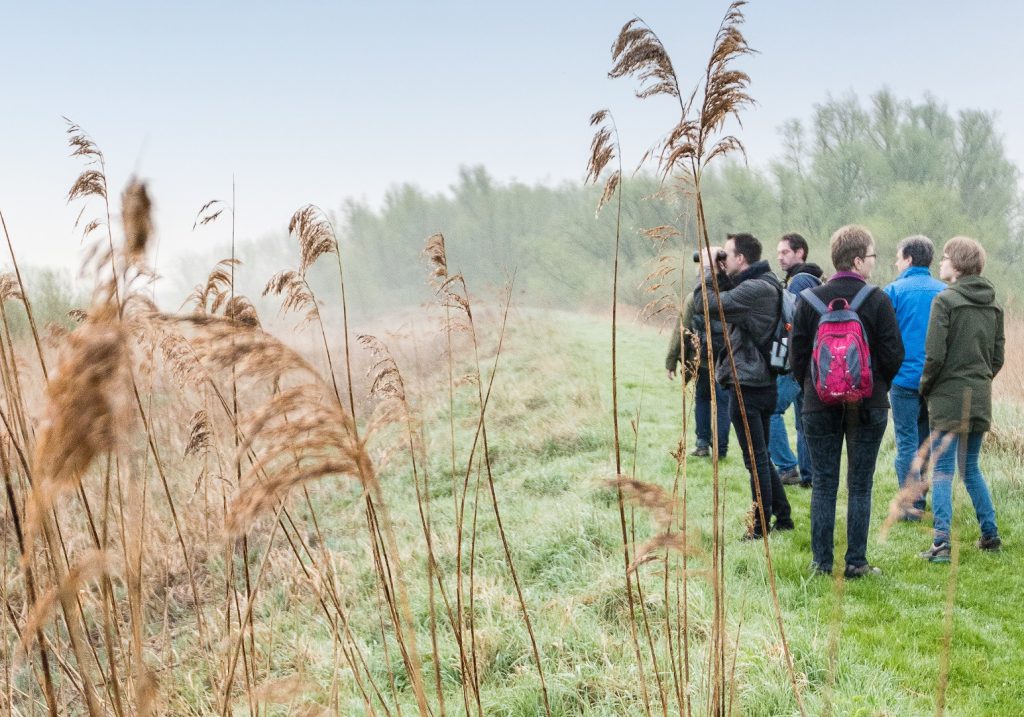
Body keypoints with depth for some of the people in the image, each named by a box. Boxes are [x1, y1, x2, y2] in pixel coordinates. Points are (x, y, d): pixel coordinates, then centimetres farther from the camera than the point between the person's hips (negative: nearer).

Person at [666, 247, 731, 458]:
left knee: (702, 399, 18)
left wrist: (671, 361, 2)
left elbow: (681, 332, -4)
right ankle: (721, 448, 8)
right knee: (723, 403, 7)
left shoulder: (693, 299, -6)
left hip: (701, 361, 0)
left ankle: (703, 444, 14)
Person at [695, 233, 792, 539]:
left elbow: (703, 304, -22)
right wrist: (719, 275, 8)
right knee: (761, 457, 18)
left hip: (747, 385, -10)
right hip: (762, 381, 10)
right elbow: (727, 302, 20)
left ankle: (761, 527, 8)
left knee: (755, 459, -1)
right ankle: (782, 517, 25)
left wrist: (710, 271, -8)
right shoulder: (766, 284, 12)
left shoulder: (754, 289, -20)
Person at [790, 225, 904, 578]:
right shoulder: (878, 300, -7)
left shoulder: (810, 299, -1)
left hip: (820, 405, 2)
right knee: (860, 486, 6)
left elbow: (796, 354, 2)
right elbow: (893, 354, -6)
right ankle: (856, 562, 8)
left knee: (823, 484, 7)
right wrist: (877, 386, 12)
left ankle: (822, 562, 9)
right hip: (868, 405, -2)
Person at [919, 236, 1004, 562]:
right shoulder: (993, 305, 10)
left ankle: (942, 543, -7)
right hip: (980, 398, 7)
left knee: (942, 470, -3)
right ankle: (990, 535, 22)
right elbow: (998, 356, 12)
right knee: (970, 468, 19)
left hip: (949, 396, -7)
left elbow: (935, 355, -15)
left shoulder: (945, 300, -12)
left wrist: (925, 387, -1)